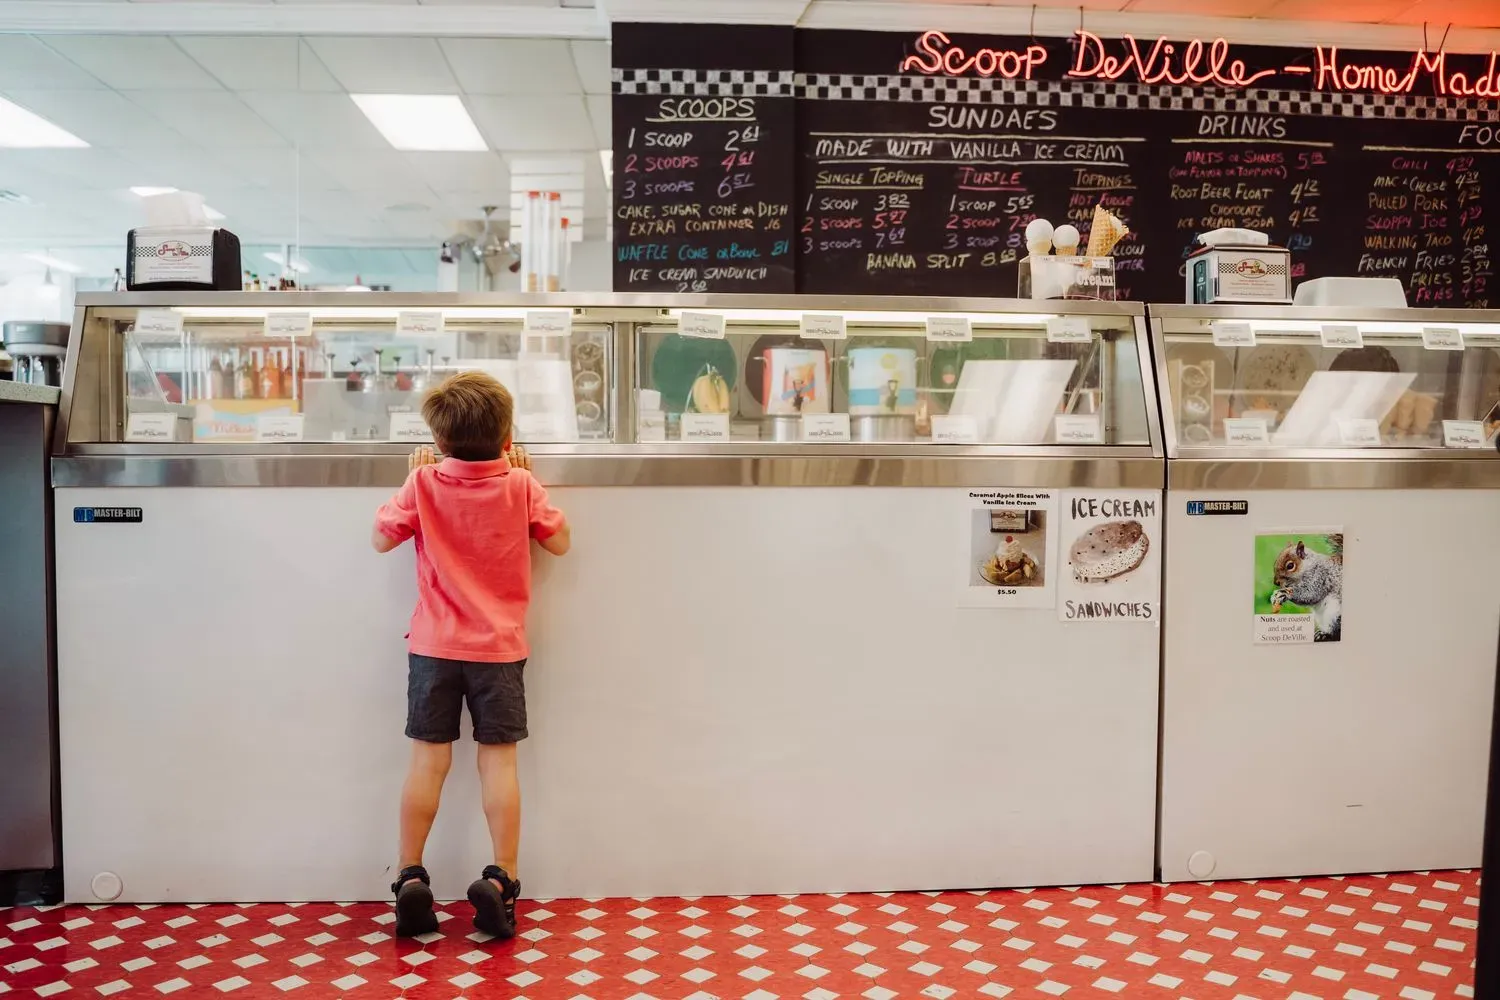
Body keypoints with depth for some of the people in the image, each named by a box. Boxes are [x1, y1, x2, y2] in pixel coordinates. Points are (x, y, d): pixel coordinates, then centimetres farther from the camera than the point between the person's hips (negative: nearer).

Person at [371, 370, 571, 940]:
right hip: (499, 647, -1)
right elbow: (559, 542, 3)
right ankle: (501, 881, 5)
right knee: (499, 763, 4)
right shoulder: (520, 485, -7)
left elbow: (381, 539, 3)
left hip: (434, 646, 1)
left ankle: (410, 878, 11)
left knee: (428, 762, 7)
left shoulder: (424, 483, -7)